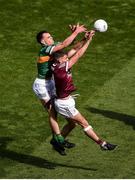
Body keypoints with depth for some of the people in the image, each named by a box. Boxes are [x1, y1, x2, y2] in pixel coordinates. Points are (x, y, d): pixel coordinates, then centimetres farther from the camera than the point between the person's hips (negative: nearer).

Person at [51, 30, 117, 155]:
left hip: (65, 101, 9)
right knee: (84, 123, -3)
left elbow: (73, 52, 4)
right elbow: (78, 55, -24)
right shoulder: (61, 69, -26)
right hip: (64, 103, -9)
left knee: (72, 123, 24)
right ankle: (102, 144, 1)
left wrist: (84, 40, -3)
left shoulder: (60, 65, -2)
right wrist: (89, 40, -20)